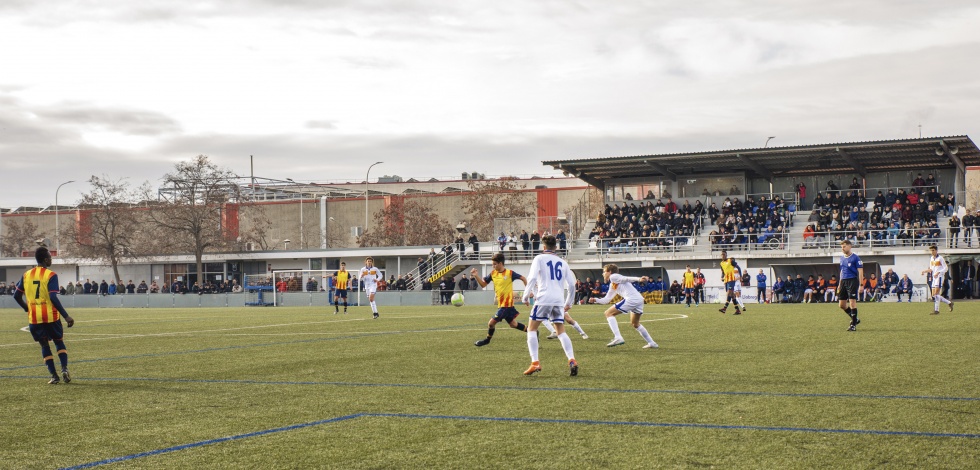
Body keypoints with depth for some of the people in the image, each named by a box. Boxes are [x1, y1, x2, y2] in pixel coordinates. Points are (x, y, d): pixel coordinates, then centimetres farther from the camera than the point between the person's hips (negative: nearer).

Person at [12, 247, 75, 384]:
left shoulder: (26, 275, 6)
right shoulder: (51, 275, -9)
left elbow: (17, 296, 10)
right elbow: (53, 298, -18)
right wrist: (66, 316, -18)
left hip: (34, 318, 3)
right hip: (51, 316, -3)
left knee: (44, 345, 13)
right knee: (59, 342, 15)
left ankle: (54, 375, 5)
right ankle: (64, 369, -2)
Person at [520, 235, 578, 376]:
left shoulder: (539, 259, 5)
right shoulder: (562, 262, 18)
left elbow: (532, 278, -9)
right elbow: (571, 284, 16)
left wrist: (526, 296, -4)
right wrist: (569, 303, 26)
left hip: (543, 298, -4)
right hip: (559, 300, 4)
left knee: (532, 329, 6)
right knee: (561, 332, 9)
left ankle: (535, 363, -7)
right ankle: (572, 360, -11)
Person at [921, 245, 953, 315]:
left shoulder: (940, 258, -8)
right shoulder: (931, 259, 14)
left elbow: (946, 268, -11)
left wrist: (938, 272, -23)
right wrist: (925, 271, 1)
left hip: (939, 277, -8)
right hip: (934, 278, 8)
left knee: (936, 293, -15)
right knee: (934, 296, 5)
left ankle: (936, 310, -15)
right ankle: (949, 303, 18)